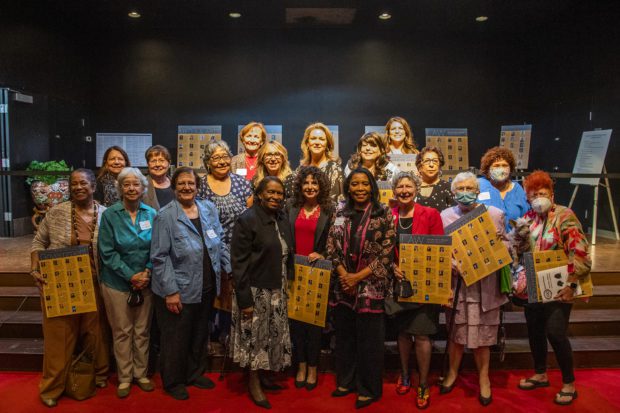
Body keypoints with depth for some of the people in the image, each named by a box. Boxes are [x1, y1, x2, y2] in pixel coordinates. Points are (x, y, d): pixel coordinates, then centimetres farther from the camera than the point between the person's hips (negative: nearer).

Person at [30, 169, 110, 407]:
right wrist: (35, 271, -6)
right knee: (59, 335, 7)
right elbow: (39, 242, 4)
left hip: (93, 285, 1)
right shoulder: (56, 213, -3)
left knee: (94, 331, 13)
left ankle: (98, 374, 33)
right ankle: (52, 386, 23)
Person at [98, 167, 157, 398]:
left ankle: (141, 373, 28)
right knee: (122, 332, 8)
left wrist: (147, 272, -11)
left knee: (142, 331, 11)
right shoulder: (110, 215, -6)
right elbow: (107, 252, -9)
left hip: (146, 281, 2)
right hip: (117, 282, -2)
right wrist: (131, 276, -15)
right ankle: (124, 377, 25)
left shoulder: (151, 214, 0)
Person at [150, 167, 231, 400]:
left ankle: (194, 374, 41)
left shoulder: (209, 209, 3)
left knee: (200, 334, 20)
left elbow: (220, 243, 10)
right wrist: (170, 291, -18)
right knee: (176, 338, 12)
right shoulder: (165, 216, -12)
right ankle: (173, 381, 33)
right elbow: (160, 256, -15)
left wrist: (231, 270, 5)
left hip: (206, 288, 5)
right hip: (179, 290, -5)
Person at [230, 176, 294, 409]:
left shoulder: (282, 219, 4)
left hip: (277, 290, 7)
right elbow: (239, 263, -17)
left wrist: (288, 285, 9)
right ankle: (254, 383, 25)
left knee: (272, 335, 17)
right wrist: (244, 299, -19)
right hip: (256, 289, -6)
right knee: (255, 336, 7)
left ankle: (262, 375, 35)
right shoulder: (247, 220, -16)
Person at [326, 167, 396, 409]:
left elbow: (386, 253, -10)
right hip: (342, 285, 4)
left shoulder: (384, 214, -5)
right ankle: (346, 381, 32)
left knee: (369, 339, 6)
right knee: (344, 336, 14)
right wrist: (343, 275, -11)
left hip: (370, 286, -4)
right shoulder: (341, 213, 6)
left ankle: (369, 389, 23)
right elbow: (331, 247, 4)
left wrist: (358, 277, -14)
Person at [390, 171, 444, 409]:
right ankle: (404, 375, 35)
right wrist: (392, 266, -12)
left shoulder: (431, 214, -5)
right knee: (402, 331, 15)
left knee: (421, 334, -1)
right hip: (398, 282, 3)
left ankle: (423, 385, 17)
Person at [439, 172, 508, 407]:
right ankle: (452, 372, 31)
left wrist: (499, 242, -14)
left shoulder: (494, 214, 3)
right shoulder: (445, 216, 4)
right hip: (456, 281, 1)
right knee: (455, 331, 11)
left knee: (482, 333, 7)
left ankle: (484, 378, 26)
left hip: (484, 283, 0)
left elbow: (506, 245, 8)